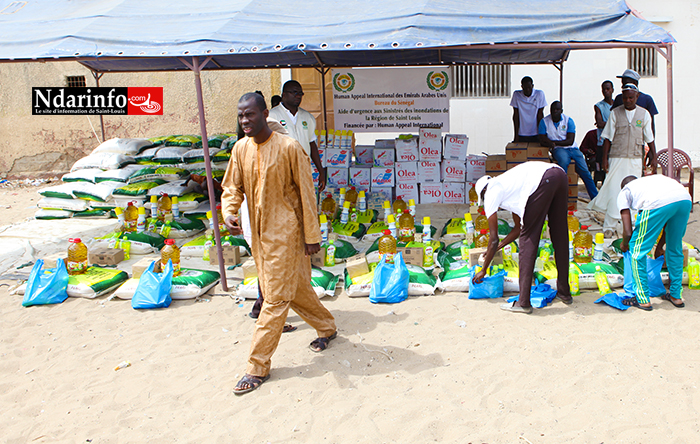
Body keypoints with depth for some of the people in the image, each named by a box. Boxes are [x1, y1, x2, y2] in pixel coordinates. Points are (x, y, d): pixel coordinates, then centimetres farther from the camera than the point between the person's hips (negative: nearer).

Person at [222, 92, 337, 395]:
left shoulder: (289, 147, -14)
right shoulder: (241, 149, 3)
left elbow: (306, 193, -11)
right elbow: (232, 187, 10)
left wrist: (312, 236, -10)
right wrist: (228, 211, -12)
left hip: (285, 233, -6)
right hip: (258, 233, 7)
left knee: (275, 298, -3)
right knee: (295, 289, 18)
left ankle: (258, 367, 5)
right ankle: (326, 327, 41)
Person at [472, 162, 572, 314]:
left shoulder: (490, 193, 17)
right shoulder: (507, 187, 38)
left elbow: (494, 239, 17)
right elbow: (519, 227, 44)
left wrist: (483, 270, 26)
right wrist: (498, 247, 52)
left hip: (543, 181, -8)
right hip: (560, 174, 8)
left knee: (528, 238, 2)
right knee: (560, 237, 19)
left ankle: (524, 302, 3)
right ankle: (564, 292, 32)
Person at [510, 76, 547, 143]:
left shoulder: (540, 94, -4)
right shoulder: (516, 95, -2)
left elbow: (540, 115, -2)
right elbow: (516, 116, -1)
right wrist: (516, 135, -3)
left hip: (535, 135, -1)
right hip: (521, 135, 1)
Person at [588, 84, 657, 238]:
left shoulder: (644, 114, 6)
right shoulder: (615, 113, 1)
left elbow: (649, 138, 11)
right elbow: (608, 138, 1)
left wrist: (653, 156, 6)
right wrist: (605, 158, -4)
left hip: (636, 160, 2)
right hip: (617, 158, -2)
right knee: (614, 192, -7)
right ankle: (610, 226, -4)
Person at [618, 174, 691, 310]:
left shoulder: (624, 192, 27)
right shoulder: (653, 179, 42)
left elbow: (628, 232, 17)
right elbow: (665, 221, 44)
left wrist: (624, 244, 40)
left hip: (658, 203, -6)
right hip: (685, 199, 6)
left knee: (637, 250, 13)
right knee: (675, 249, 25)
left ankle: (643, 300, 17)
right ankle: (676, 296, 36)